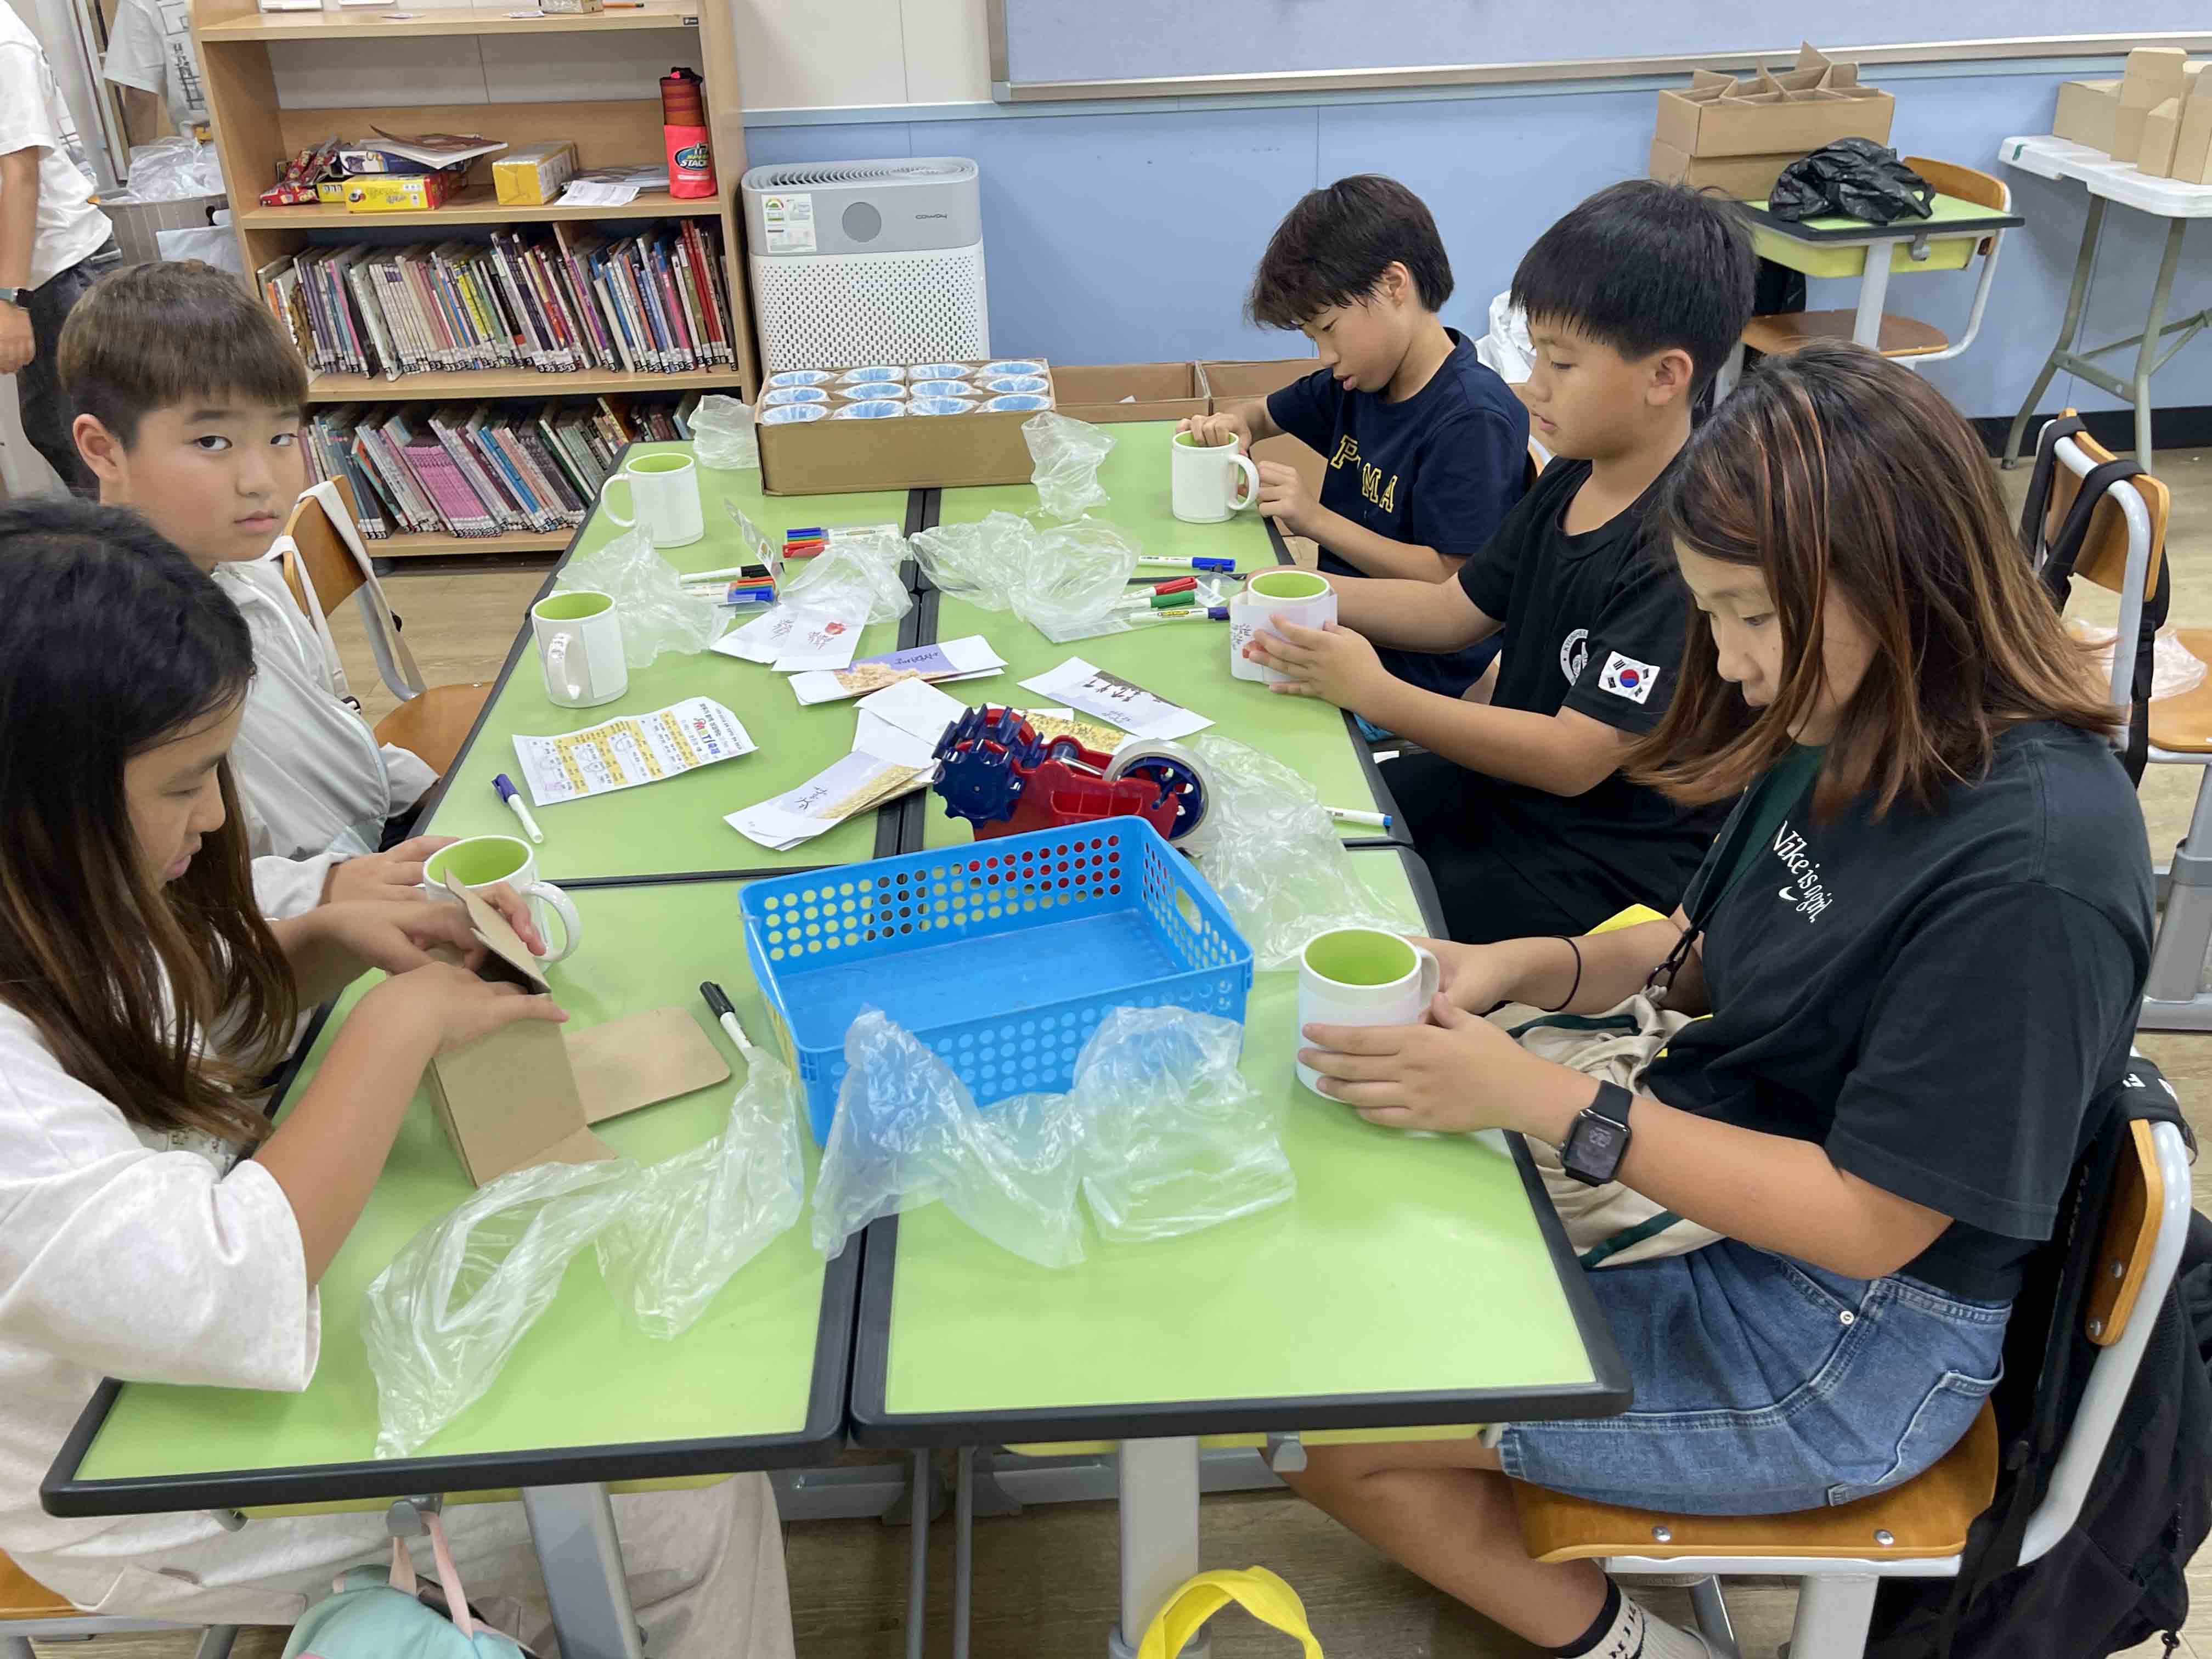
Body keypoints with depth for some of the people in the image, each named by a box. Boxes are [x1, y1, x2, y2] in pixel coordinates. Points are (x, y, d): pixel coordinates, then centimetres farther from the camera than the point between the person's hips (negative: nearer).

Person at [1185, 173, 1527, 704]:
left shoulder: (1474, 418, -19)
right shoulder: (1358, 380, 8)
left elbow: (1454, 586, -22)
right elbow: (1269, 412, 27)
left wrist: (1316, 520, -21)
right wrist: (1234, 424, 1)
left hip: (1418, 676, -8)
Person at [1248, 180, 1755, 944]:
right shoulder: (1570, 479, 2)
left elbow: (1572, 757, -26)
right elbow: (1457, 608, 12)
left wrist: (1374, 693, -25)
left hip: (1610, 869, -8)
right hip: (1499, 784, 9)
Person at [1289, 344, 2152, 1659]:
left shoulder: (2031, 859, -29)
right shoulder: (1854, 728, -4)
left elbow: (1868, 1219, -25)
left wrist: (1532, 1096, -26)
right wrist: (1522, 967, -9)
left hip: (1856, 1345, -8)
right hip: (1707, 1182, 8)